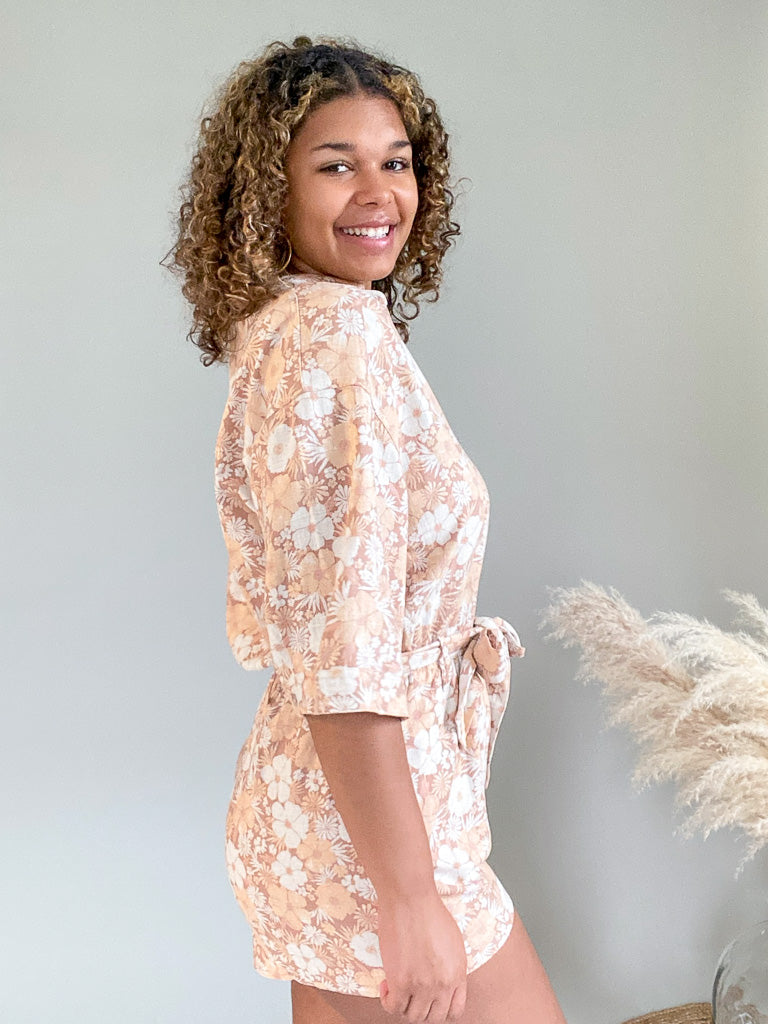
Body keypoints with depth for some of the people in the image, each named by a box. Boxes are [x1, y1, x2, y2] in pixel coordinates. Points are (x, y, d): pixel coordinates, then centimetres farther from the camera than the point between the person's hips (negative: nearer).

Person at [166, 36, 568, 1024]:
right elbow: (342, 661, -26)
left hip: (306, 800, 9)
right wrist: (410, 898, -23)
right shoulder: (342, 329, -20)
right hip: (371, 822, -9)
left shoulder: (277, 327, 10)